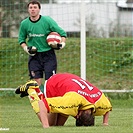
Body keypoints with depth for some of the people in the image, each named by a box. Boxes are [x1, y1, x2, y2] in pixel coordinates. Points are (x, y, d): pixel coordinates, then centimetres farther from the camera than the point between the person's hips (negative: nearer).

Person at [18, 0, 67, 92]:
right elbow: (21, 39, 15)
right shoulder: (24, 24, 0)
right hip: (34, 56, 2)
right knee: (37, 82, -3)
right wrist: (26, 49, -3)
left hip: (48, 54, -2)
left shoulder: (47, 21, -8)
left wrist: (62, 44, -16)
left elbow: (62, 33, 0)